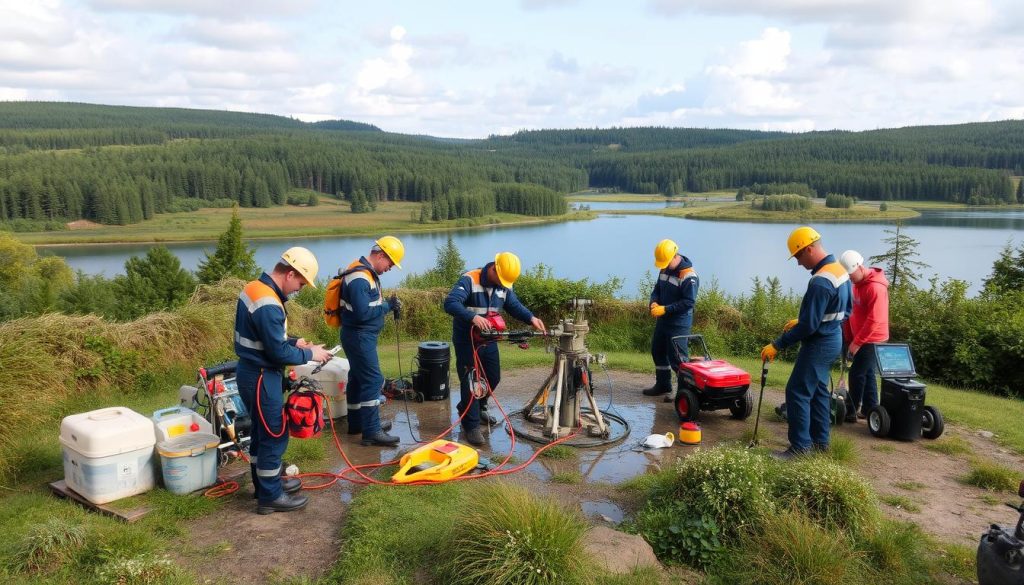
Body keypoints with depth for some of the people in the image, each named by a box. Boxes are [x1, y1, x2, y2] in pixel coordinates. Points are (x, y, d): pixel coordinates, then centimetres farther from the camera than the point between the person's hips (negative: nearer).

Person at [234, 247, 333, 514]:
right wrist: (309, 354, -10)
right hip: (261, 378, -10)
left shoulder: (256, 287, 5)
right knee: (274, 435, 1)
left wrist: (294, 341, 9)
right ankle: (270, 497, 12)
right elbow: (279, 353, -24)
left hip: (252, 372, 10)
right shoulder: (268, 305, -27)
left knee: (262, 431, 20)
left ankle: (265, 483, 34)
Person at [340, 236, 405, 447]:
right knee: (373, 380, -9)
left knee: (358, 379, 17)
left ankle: (357, 423, 29)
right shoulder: (359, 278, -22)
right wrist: (387, 306, -16)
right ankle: (371, 432, -5)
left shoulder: (366, 273, 11)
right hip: (359, 336, -11)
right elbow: (362, 312, -27)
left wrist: (388, 305, 0)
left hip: (363, 336, 11)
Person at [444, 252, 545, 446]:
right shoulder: (469, 280, -24)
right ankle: (471, 426, 7)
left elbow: (515, 306, 8)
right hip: (466, 340, -7)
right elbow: (450, 303, -35)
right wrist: (473, 317, -50)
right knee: (470, 383, -4)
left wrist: (531, 318, -12)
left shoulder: (504, 286, -2)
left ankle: (477, 407, 43)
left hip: (489, 340, 7)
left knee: (493, 377, 18)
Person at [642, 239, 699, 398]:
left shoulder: (688, 276, -20)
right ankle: (662, 385, 31)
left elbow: (689, 302, -22)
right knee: (658, 351, 17)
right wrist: (654, 303, -7)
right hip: (663, 320, 9)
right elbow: (657, 289, 15)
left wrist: (665, 309, -24)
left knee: (676, 357, -8)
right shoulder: (664, 269, 6)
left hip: (679, 323, -9)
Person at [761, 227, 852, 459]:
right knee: (818, 390, 18)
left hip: (819, 344, -10)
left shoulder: (820, 282, -26)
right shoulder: (839, 269, 6)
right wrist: (800, 321, 16)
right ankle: (820, 442, 26)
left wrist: (777, 345, -19)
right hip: (833, 338, 10)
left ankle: (800, 447, 1)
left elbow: (808, 326, -26)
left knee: (797, 392, -4)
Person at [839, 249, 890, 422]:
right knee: (867, 374, 14)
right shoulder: (857, 284, 6)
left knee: (857, 374, -4)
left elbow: (874, 321, -24)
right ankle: (870, 410, 22)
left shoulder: (876, 288, -22)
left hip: (872, 341, -9)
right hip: (862, 340, 9)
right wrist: (849, 338, 11)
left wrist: (856, 342, -19)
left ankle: (852, 411, 4)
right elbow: (852, 312, 12)